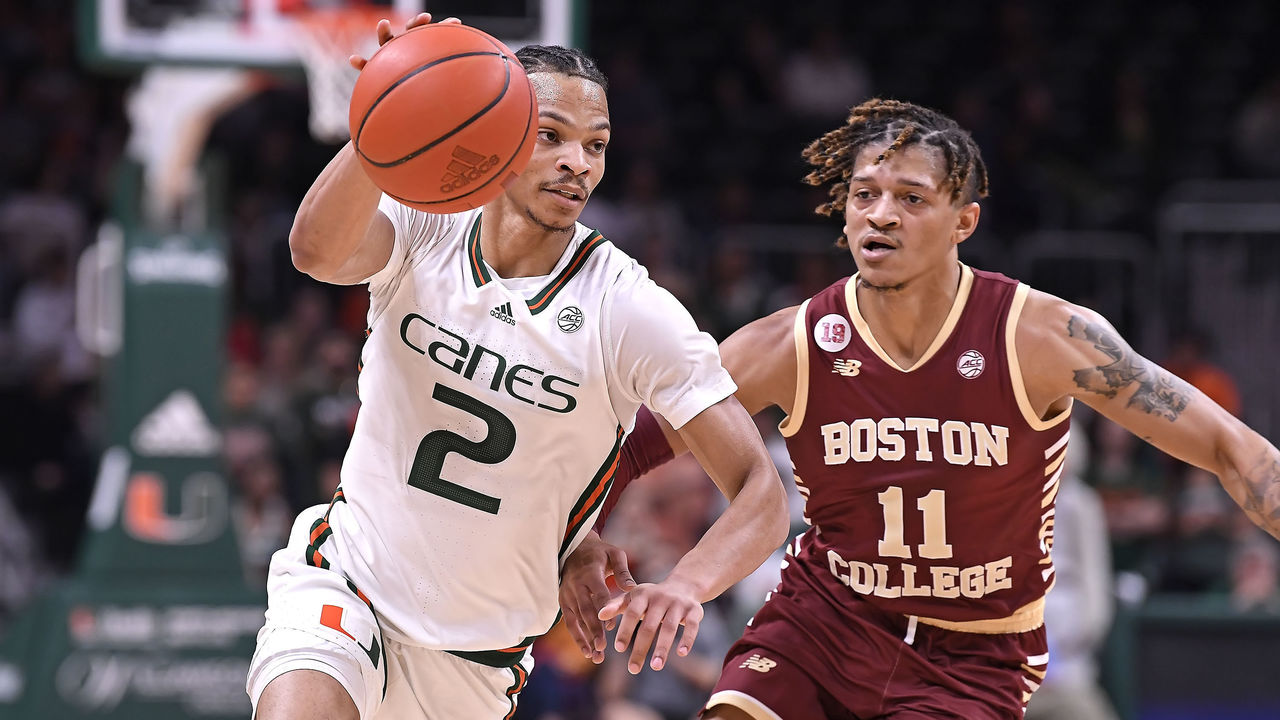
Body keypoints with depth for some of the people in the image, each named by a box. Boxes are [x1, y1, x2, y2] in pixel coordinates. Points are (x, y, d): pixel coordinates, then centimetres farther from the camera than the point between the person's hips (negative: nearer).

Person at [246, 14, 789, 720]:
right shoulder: (421, 229, -10)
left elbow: (761, 498, -16)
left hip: (476, 663, 1)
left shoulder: (633, 314, -15)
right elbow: (318, 252, -36)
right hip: (344, 580, -1)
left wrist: (686, 586, -38)